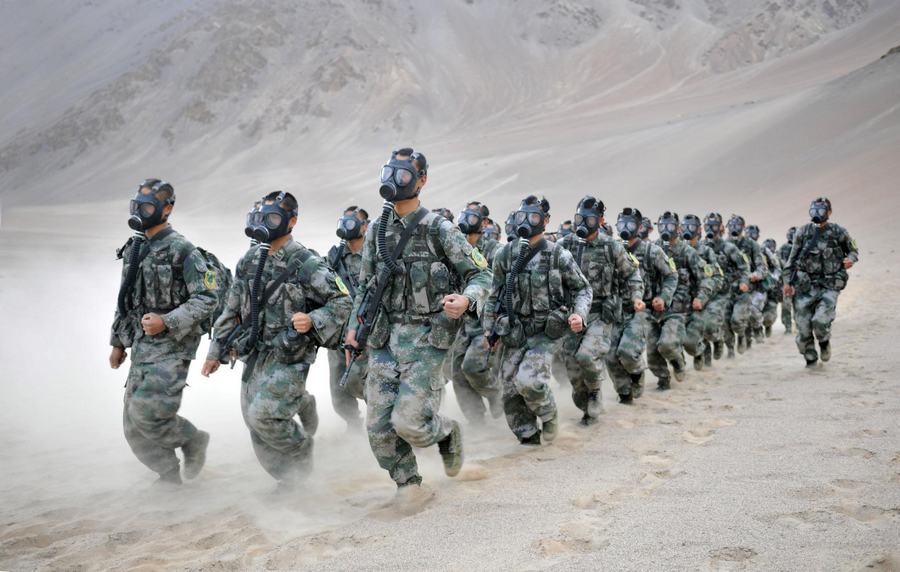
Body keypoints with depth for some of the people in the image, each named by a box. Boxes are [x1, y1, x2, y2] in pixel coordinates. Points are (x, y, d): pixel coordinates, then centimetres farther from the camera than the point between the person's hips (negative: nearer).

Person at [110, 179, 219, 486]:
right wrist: (118, 342, 19)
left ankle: (193, 440, 9)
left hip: (172, 348, -8)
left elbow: (208, 298, -15)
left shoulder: (182, 250, -12)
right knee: (134, 426, 7)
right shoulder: (133, 249, 12)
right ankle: (169, 476, 23)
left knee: (146, 412, -18)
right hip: (141, 347, 8)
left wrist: (167, 322, -23)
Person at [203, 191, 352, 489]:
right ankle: (287, 478, 28)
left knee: (263, 415, -16)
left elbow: (341, 301, -9)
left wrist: (312, 321, -25)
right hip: (254, 355, 7)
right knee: (256, 425, 8)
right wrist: (216, 351, 16)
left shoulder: (306, 264, -11)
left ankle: (301, 453, 11)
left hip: (288, 356, -6)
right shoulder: (249, 260, 8)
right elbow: (232, 309, 15)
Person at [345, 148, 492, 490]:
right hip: (383, 339, 5)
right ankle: (408, 486, 22)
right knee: (379, 428, 2)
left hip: (426, 338, -5)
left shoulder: (439, 230, -6)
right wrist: (353, 326, 10)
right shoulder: (376, 232, 10)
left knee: (408, 421, -12)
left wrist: (466, 300, -23)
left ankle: (447, 434, 21)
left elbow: (481, 274, -3)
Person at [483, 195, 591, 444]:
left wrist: (579, 314, -14)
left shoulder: (558, 255, -5)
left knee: (528, 380, -23)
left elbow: (583, 288, 4)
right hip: (514, 332, 4)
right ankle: (528, 437, 20)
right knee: (511, 392, 1)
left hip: (547, 332, -4)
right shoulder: (506, 254, 3)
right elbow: (495, 294, 12)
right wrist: (489, 329, 11)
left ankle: (549, 415, 7)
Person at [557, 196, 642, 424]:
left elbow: (631, 273, 10)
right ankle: (588, 408, 25)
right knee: (572, 363, 4)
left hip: (600, 314, -3)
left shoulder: (612, 247, -2)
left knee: (586, 356, -23)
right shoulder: (565, 245, 2)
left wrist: (636, 296, -5)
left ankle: (595, 390, 8)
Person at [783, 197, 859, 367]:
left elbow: (854, 250, 16)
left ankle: (824, 342, 16)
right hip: (805, 286, 2)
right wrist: (787, 281, 5)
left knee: (821, 321, -19)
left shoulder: (839, 232, 1)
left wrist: (850, 259, -7)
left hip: (829, 287, -2)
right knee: (803, 326, 0)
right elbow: (792, 258, 10)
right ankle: (810, 358, 21)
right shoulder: (803, 232, 4)